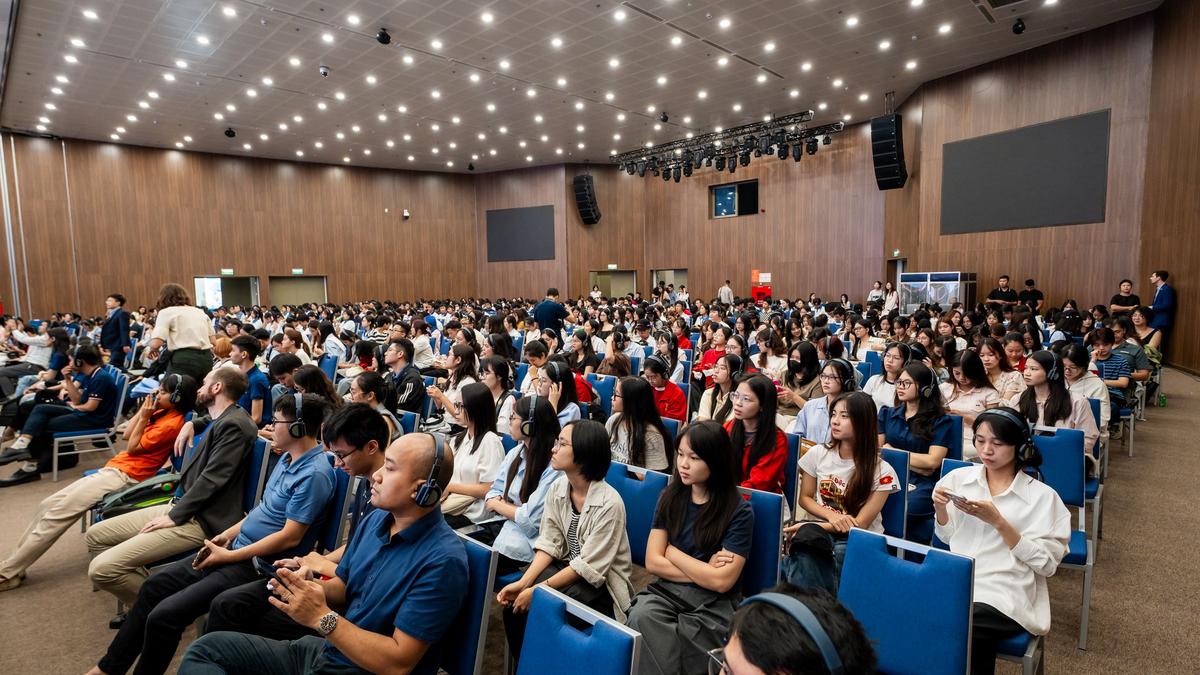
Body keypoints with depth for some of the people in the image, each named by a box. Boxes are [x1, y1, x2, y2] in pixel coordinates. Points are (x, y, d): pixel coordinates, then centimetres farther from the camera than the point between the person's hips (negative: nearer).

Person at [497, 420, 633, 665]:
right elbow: (549, 543, -3)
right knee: (514, 601, -17)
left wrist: (538, 590, -24)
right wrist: (524, 582, -17)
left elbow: (588, 566, -22)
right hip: (565, 567, 6)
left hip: (600, 583, -5)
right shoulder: (557, 488, -3)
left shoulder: (609, 503, -24)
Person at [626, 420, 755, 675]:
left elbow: (721, 582, -14)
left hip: (712, 604, -4)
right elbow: (653, 562, 1)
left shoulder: (739, 511, -9)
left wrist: (672, 551, -4)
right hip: (667, 590, 4)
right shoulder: (670, 497, 4)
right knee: (641, 617, -29)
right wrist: (703, 572, -9)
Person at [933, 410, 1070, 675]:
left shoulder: (1042, 495, -1)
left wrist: (998, 521, -16)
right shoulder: (959, 477, 8)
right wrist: (940, 508, -6)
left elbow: (1045, 563, -6)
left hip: (1004, 595, -3)